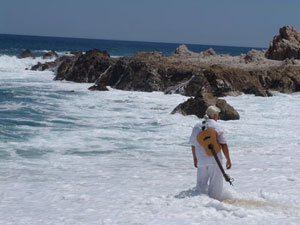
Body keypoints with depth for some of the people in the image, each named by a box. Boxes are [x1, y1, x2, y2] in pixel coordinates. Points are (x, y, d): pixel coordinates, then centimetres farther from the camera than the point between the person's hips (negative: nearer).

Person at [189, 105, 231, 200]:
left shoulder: (196, 127, 7)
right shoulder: (217, 126, -6)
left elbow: (193, 145, 13)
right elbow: (223, 145, -10)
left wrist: (195, 158, 25)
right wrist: (228, 160, -3)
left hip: (201, 160, 4)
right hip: (214, 160, -4)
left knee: (201, 184, 14)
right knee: (215, 184, 2)